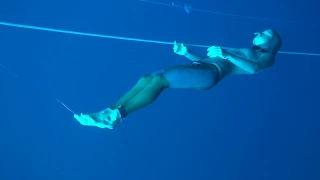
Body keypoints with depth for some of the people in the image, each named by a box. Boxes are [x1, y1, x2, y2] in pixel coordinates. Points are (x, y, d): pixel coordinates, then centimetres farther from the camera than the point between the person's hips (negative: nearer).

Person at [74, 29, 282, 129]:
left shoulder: (266, 56, 16)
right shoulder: (240, 51, 38)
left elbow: (254, 68, -11)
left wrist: (227, 54, -20)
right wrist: (186, 52, 15)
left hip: (212, 72, -7)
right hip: (199, 66, 7)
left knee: (159, 80, -28)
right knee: (147, 78, -14)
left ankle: (117, 115, -34)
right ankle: (108, 112, -22)